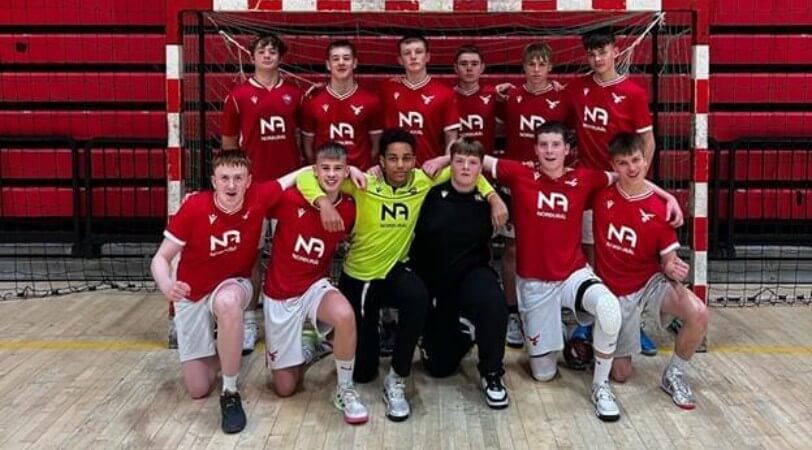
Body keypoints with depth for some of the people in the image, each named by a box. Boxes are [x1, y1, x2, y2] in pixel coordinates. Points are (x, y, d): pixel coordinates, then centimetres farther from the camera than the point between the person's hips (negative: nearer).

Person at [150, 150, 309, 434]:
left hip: (233, 285, 0)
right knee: (198, 390, 0)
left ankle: (231, 394, -23)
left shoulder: (259, 198, -20)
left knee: (227, 301, -42)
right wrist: (166, 286, -39)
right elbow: (161, 258, -17)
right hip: (192, 296, 1)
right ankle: (217, 351, 36)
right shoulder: (194, 207, -24)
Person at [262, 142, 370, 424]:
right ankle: (309, 347, 38)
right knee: (285, 388, 3)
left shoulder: (349, 210, -9)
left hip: (315, 287, 1)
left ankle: (345, 391, -13)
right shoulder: (289, 199, -19)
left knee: (345, 315, -37)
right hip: (279, 295, -1)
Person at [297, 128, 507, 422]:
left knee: (418, 296, -38)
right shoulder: (363, 183, -17)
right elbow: (307, 177, -19)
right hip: (357, 276, -1)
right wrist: (325, 203, -38)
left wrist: (493, 198, -9)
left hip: (394, 271, 1)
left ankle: (397, 381, -20)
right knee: (362, 371, 2)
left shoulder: (422, 180, -10)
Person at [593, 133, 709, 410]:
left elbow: (669, 259, -7)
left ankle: (673, 375, -4)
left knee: (698, 314, -31)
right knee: (621, 374, 3)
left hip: (650, 284, 0)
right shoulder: (602, 196, -9)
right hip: (614, 292, 0)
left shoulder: (659, 208, -11)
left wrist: (673, 269, -29)